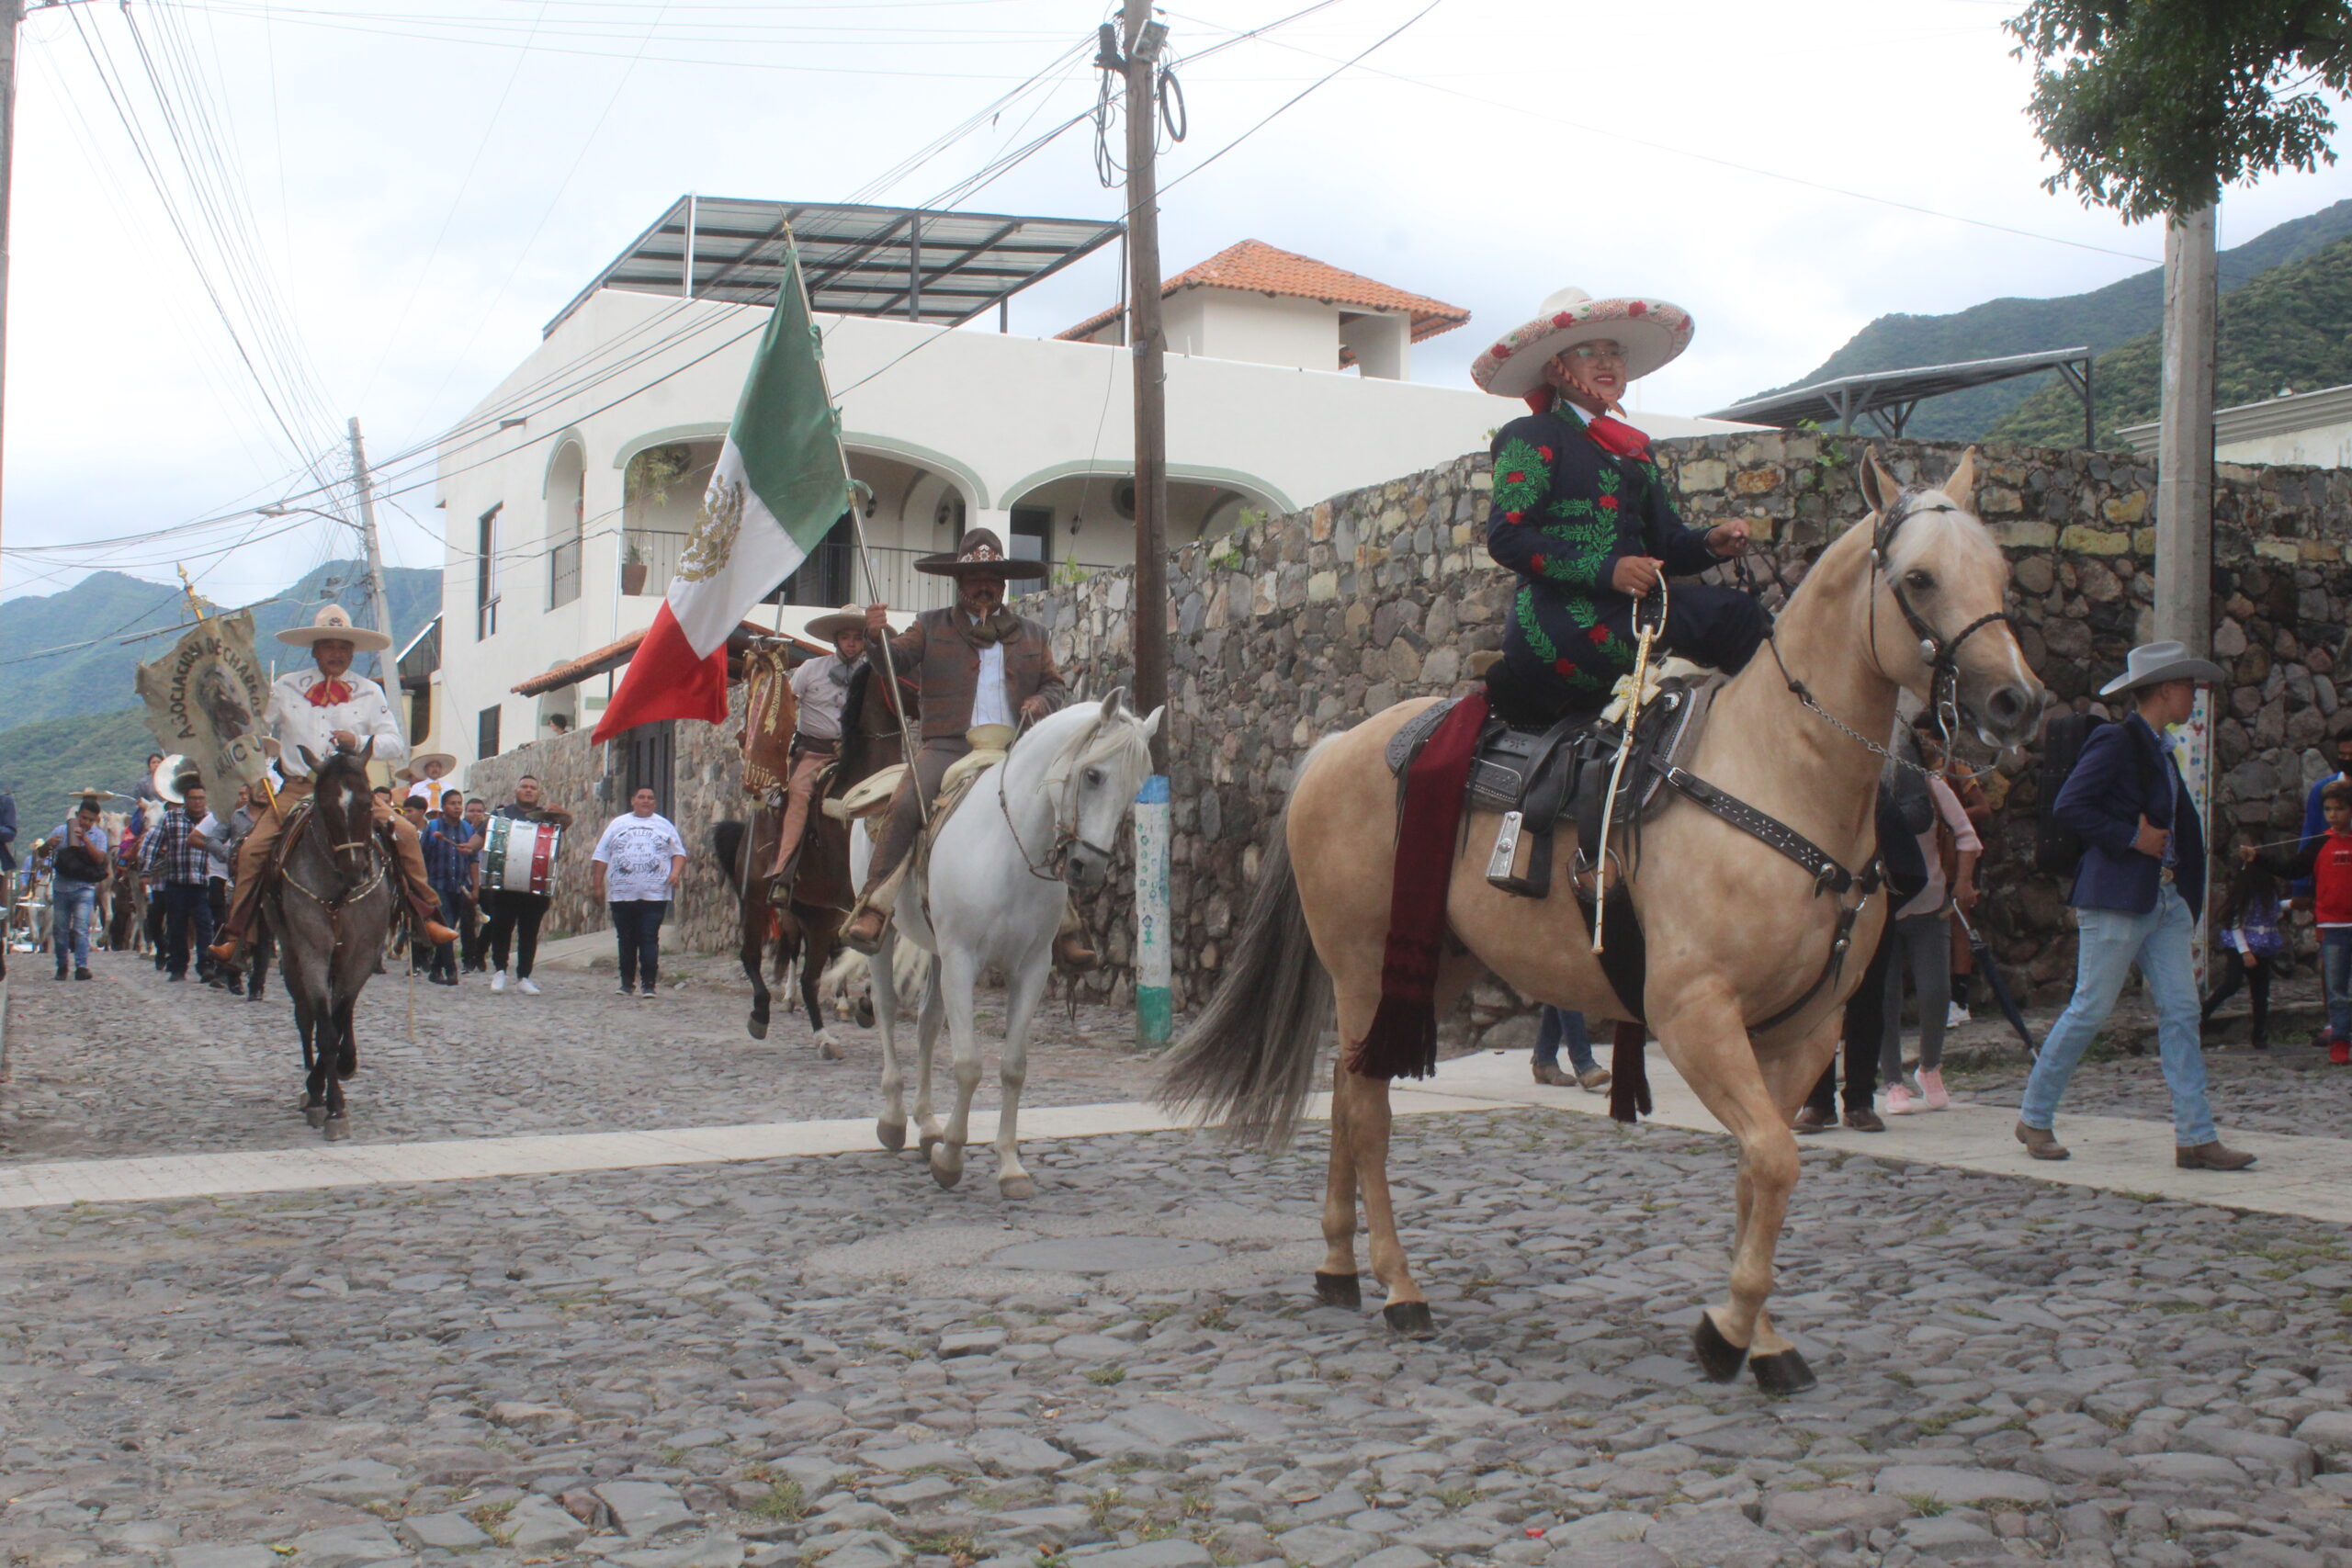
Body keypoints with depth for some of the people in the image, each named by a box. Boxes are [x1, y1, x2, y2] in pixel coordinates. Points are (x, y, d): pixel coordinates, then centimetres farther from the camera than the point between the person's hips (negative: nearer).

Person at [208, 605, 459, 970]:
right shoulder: (285, 688, 7)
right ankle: (234, 937, -6)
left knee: (405, 833, -20)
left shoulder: (369, 693, 7)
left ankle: (428, 918, -12)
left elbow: (396, 745, 2)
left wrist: (359, 741, -16)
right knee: (253, 849, -15)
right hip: (297, 789, 0)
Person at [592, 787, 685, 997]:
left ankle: (649, 984, -4)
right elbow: (601, 857, 11)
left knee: (649, 940, -7)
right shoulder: (618, 824, 11)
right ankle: (627, 982, 16)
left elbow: (679, 853, 11)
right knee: (626, 940, 7)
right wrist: (597, 884, 5)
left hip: (654, 893, -1)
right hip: (622, 893, 2)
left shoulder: (664, 825, 11)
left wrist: (675, 872, -8)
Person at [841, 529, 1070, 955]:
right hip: (949, 747, -2)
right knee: (905, 805, -26)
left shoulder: (1031, 635, 21)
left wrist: (1042, 701, -2)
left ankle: (1059, 928, -3)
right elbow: (893, 661, 5)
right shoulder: (932, 627, 16)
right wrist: (877, 637, -18)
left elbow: (1056, 684, 22)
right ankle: (873, 908, -26)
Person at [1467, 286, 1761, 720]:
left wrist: (1710, 543, -2)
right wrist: (1605, 569, -20)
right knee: (1730, 612, -18)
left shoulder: (1635, 447, 24)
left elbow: (1663, 543, 21)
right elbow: (1506, 536, -11)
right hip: (1566, 626, -8)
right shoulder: (1532, 437, 2)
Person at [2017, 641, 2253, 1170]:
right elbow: (2068, 806, -18)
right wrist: (2132, 838, -17)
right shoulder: (2117, 743, -10)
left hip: (2165, 898, 9)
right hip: (2117, 898, -9)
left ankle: (2195, 1137, 2)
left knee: (2181, 1011, 2)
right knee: (2090, 1009, -3)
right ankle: (2034, 1118, 10)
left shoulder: (2159, 750, 16)